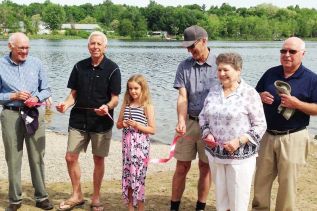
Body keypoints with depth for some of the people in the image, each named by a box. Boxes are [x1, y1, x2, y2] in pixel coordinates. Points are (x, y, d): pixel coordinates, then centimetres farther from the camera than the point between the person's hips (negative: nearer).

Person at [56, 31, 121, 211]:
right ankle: (77, 196, 22)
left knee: (99, 159, 7)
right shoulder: (80, 67, 3)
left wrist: (107, 107, -29)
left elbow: (115, 98, -8)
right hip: (79, 119, 3)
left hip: (101, 121, -3)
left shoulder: (112, 69, -7)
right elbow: (74, 93, 7)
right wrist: (66, 104, -13)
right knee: (71, 157, 3)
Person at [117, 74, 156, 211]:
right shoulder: (126, 105, 8)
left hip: (140, 146, -5)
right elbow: (118, 124, 15)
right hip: (127, 145, 5)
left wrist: (137, 125, -19)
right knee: (127, 175, 10)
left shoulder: (147, 107, -6)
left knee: (138, 175, -2)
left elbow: (152, 130, -7)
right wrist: (123, 124, -7)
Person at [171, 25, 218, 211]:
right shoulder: (184, 66, 0)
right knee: (182, 165, 7)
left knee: (205, 166, 9)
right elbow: (182, 98, -5)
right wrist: (181, 121, -20)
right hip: (189, 122, 2)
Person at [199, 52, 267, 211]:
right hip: (215, 153, 5)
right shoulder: (213, 91, 5)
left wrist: (239, 141, -20)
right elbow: (203, 116, 14)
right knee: (220, 195, 18)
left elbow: (260, 125, -10)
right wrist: (207, 134, -4)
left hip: (240, 156, -5)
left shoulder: (249, 93, -11)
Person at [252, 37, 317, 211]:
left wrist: (297, 104, -23)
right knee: (261, 178, 13)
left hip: (292, 138, -4)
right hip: (267, 135, 4)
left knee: (287, 181, 7)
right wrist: (261, 96, -8)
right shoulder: (270, 73, 6)